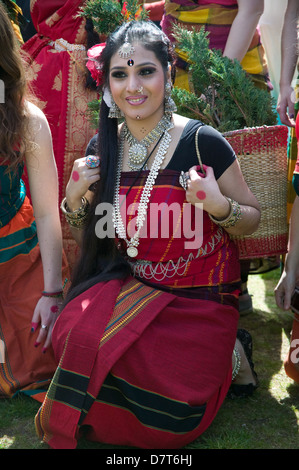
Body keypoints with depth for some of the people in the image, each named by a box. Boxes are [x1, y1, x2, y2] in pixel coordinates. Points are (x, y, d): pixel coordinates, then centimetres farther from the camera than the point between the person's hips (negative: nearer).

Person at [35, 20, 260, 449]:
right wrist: (74, 200, -8)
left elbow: (251, 220, -2)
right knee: (75, 335, -21)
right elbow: (88, 240, 12)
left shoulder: (203, 143, -12)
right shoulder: (101, 149, 2)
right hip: (126, 286, 5)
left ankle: (224, 355, 8)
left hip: (198, 297, -5)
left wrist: (219, 206, -23)